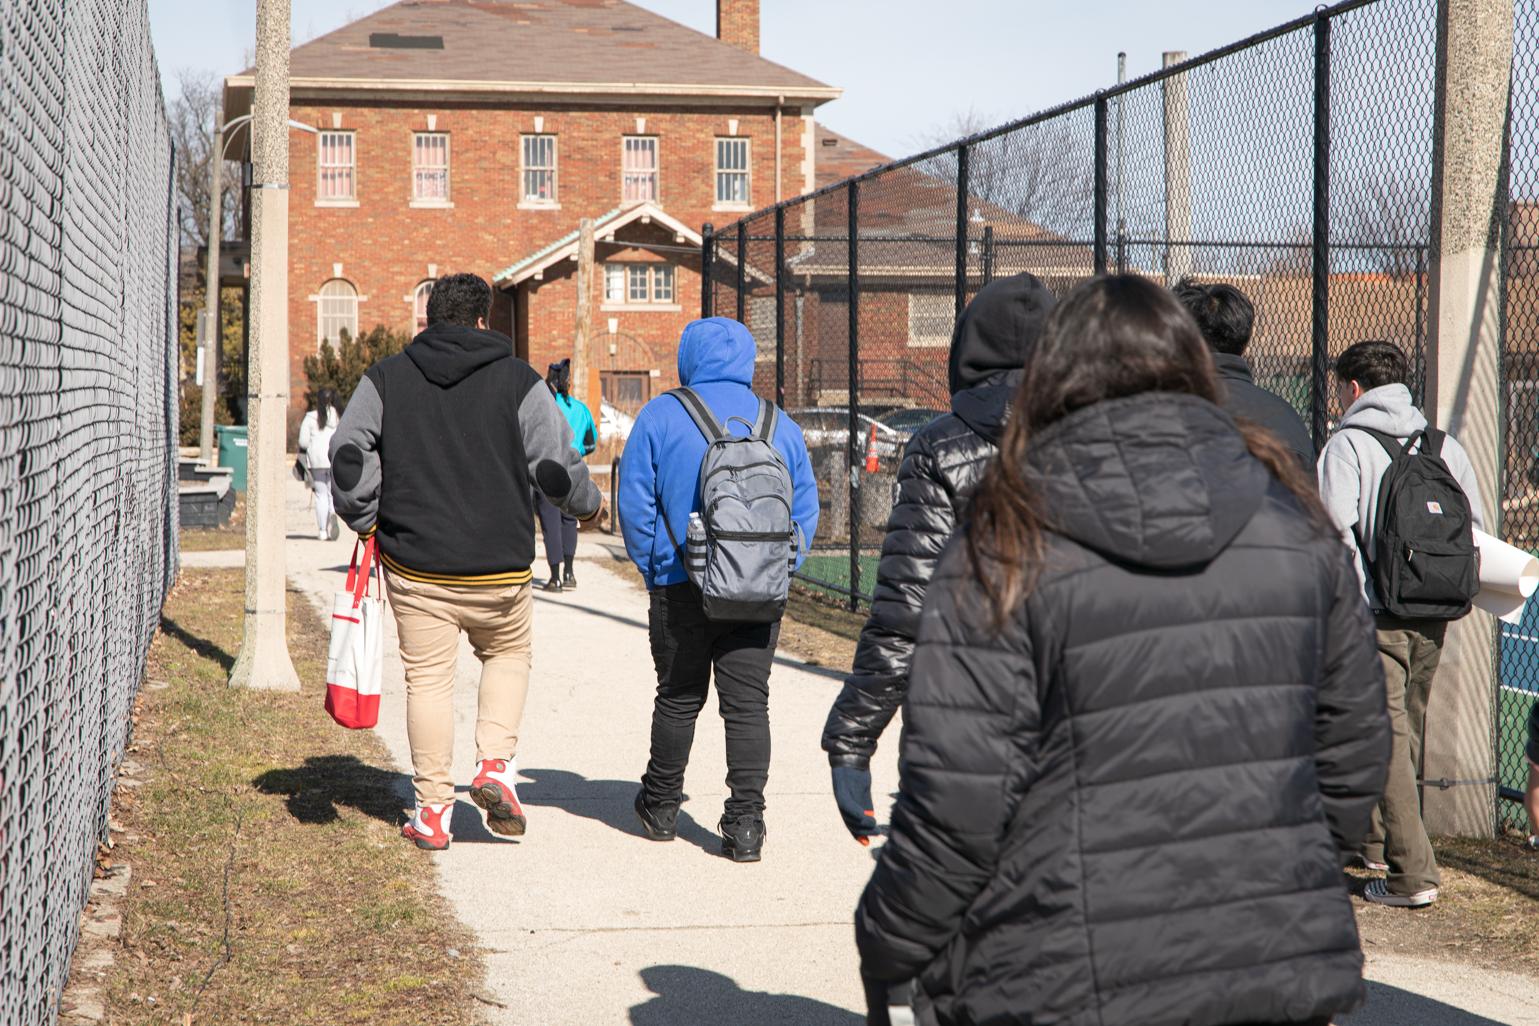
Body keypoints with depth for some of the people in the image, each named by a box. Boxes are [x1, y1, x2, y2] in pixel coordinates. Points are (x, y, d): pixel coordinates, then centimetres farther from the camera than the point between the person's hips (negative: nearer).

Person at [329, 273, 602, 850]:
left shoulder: (386, 378, 3)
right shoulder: (518, 381, -2)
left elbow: (348, 454, -2)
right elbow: (556, 466, -5)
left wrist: (364, 520, 10)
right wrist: (588, 503, 14)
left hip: (414, 566, 1)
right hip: (499, 566, -1)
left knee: (428, 679, 7)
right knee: (508, 654, 23)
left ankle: (433, 811, 8)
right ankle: (496, 765, 6)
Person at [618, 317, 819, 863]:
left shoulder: (661, 417, -2)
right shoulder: (781, 426, 8)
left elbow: (634, 503, -3)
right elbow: (805, 510, 10)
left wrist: (653, 569, 7)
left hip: (683, 587, -1)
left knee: (678, 699, 13)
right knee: (748, 704, 3)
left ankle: (661, 806, 28)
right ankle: (746, 823, -3)